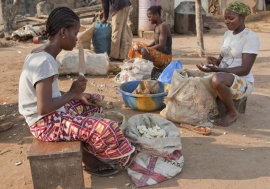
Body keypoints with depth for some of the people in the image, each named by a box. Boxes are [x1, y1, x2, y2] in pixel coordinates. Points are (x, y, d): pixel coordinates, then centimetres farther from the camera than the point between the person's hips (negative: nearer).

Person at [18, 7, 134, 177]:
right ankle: (87, 156, 11)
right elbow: (44, 108, -28)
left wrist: (78, 96, 3)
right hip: (46, 123, -10)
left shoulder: (42, 54, 6)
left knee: (97, 101, 19)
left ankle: (88, 150, 13)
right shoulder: (45, 62, -25)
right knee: (106, 129, -21)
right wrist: (73, 93, -16)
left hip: (52, 115, 10)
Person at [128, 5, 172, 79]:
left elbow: (161, 46, -24)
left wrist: (145, 48, -23)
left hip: (165, 57, -10)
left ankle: (158, 69, -11)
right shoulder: (157, 26, 10)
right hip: (158, 54, 10)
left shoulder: (163, 26, -17)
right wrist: (144, 47, -2)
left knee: (144, 51, -33)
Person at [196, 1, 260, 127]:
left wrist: (216, 69, -30)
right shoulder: (227, 34, 10)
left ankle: (232, 112, -12)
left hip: (243, 82, -8)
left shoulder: (251, 37, -14)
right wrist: (215, 61, -8)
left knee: (217, 79, -38)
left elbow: (245, 69, -22)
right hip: (224, 78, 8)